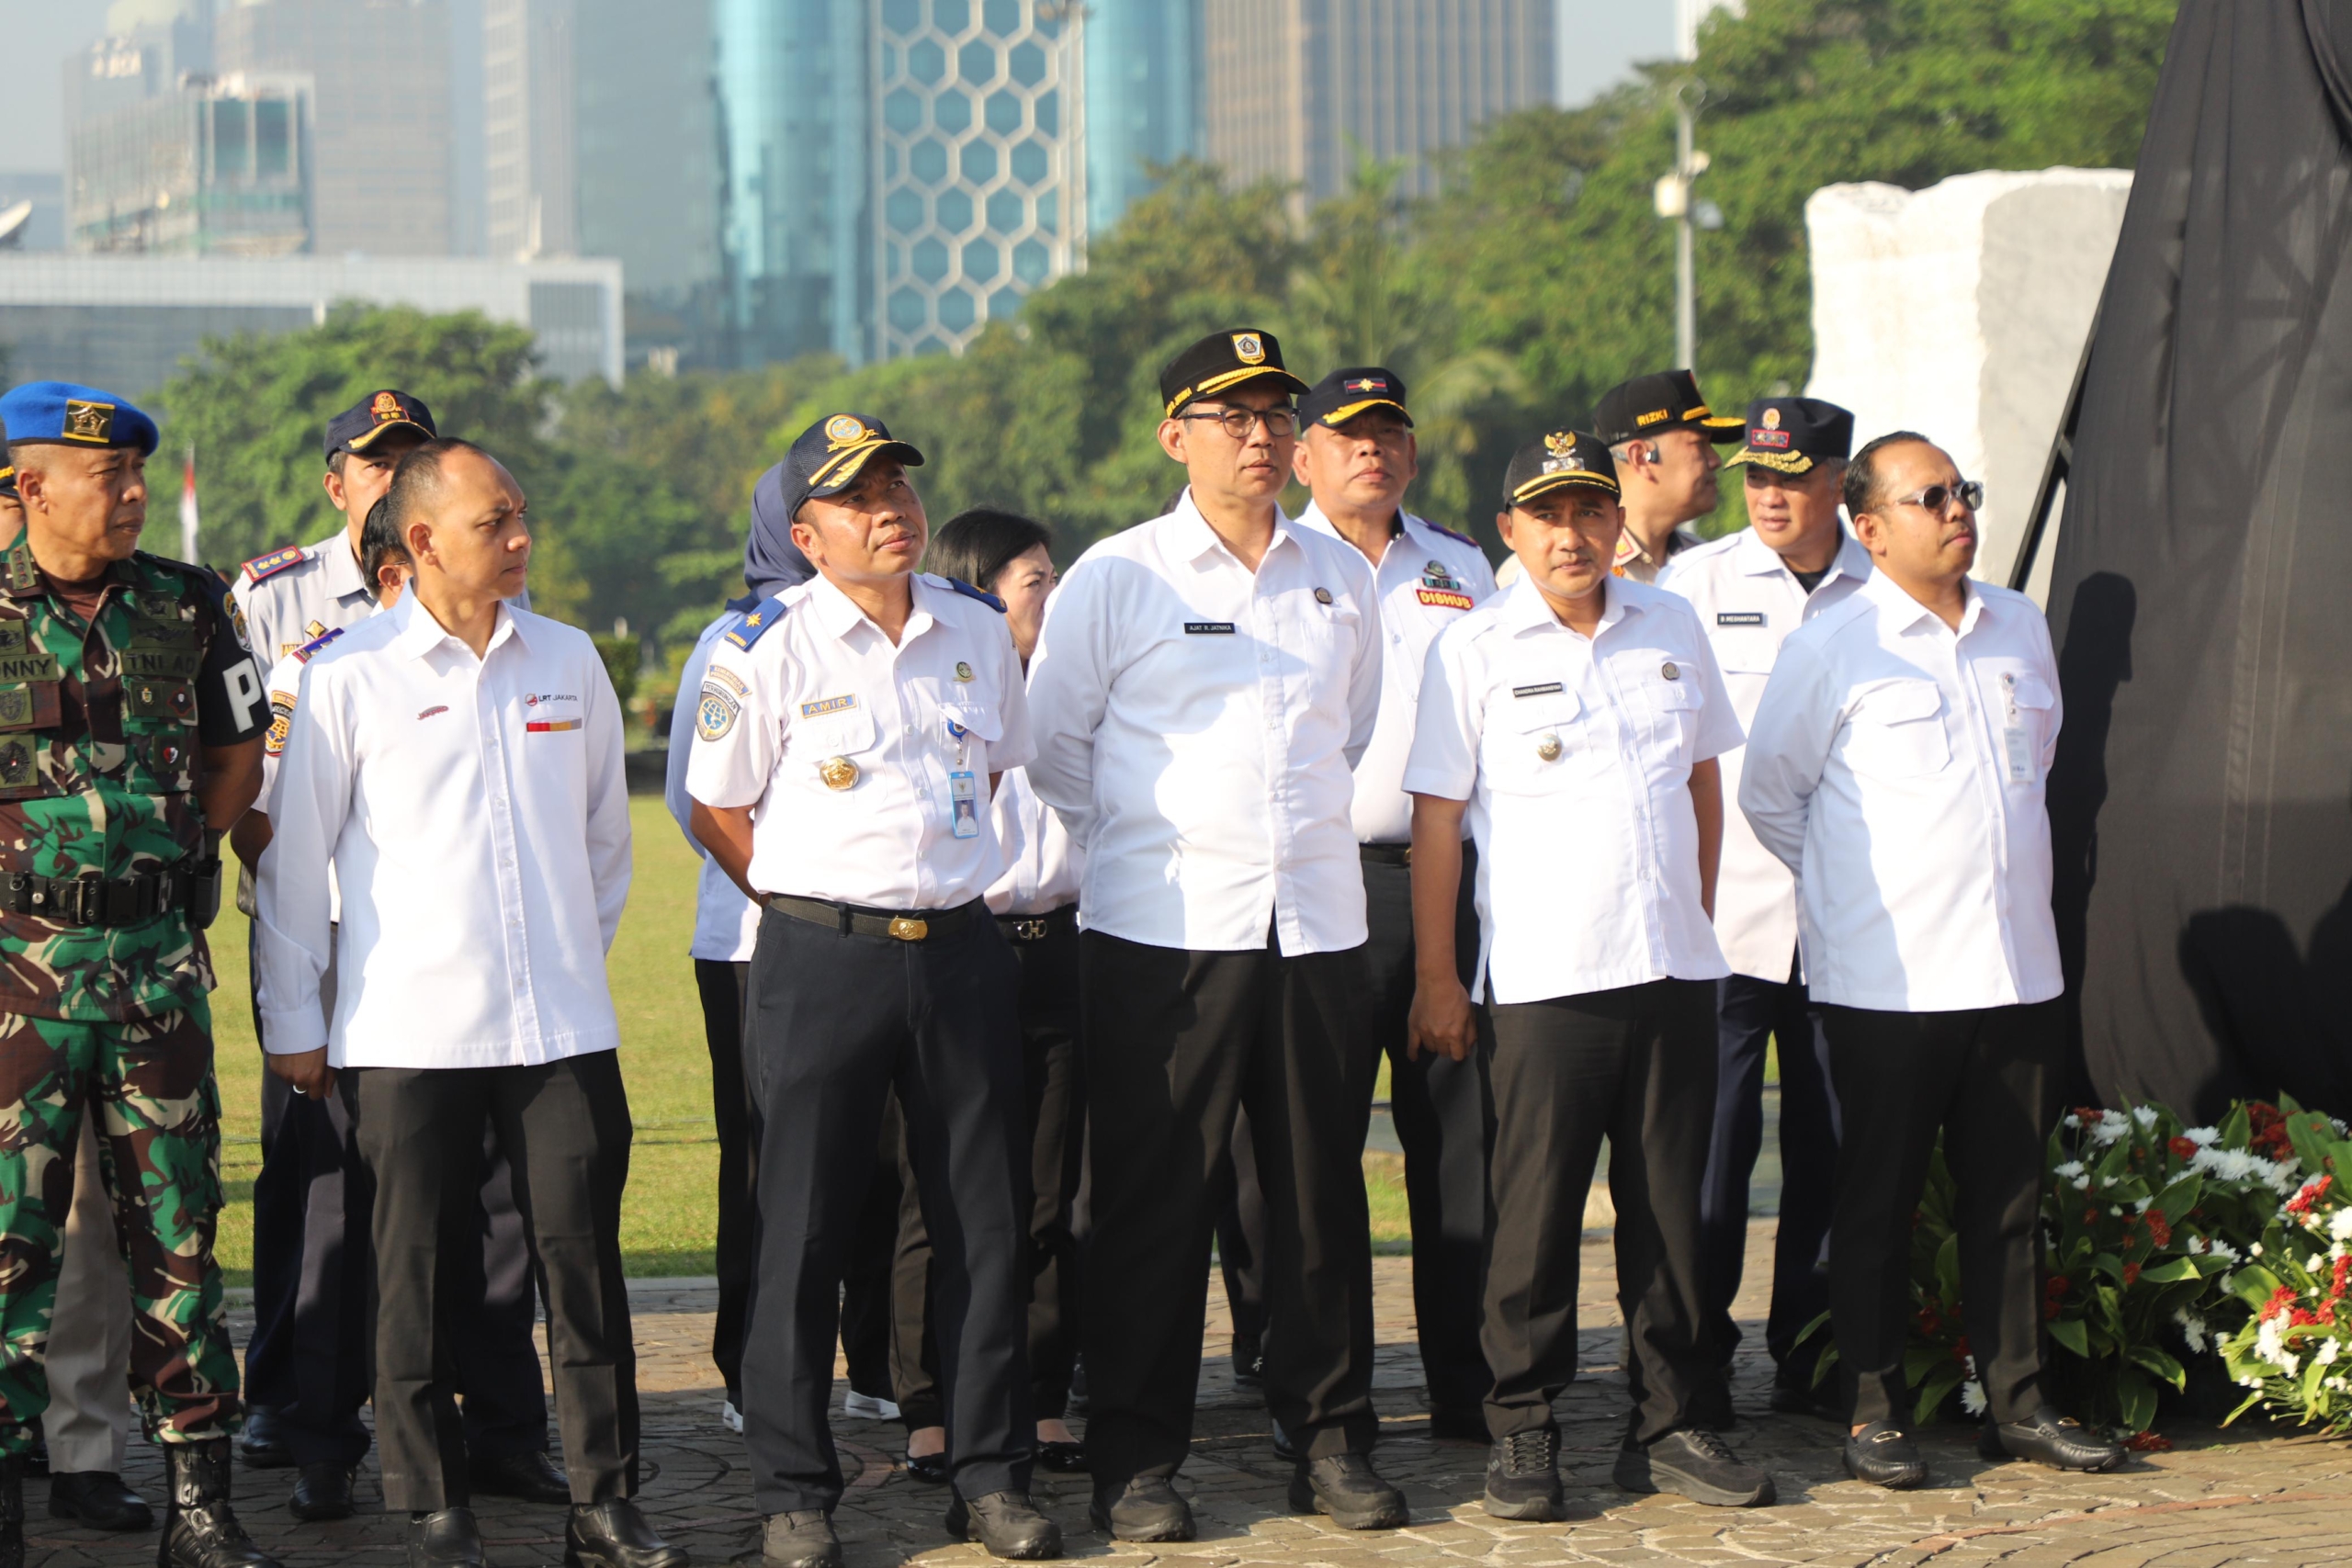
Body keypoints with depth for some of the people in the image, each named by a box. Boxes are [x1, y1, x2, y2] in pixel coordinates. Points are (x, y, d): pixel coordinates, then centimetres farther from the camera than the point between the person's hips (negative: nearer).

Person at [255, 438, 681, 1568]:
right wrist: (294, 1020, 2)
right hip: (407, 1033, -3)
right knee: (418, 1275, 3)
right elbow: (293, 853, 2)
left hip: (562, 1025, 3)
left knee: (583, 1259, 2)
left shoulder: (568, 661, 9)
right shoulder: (348, 676, -2)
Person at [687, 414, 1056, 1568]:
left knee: (985, 1222, 6)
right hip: (823, 956, -4)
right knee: (804, 1228, 0)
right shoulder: (768, 649, -6)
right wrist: (816, 910, -1)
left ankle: (989, 1474, 17)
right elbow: (716, 808, 1)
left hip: (961, 947, 4)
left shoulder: (978, 631, 8)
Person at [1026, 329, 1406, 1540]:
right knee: (1153, 1199, -1)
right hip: (1162, 935, -3)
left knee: (1322, 1189, 6)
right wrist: (1138, 844, 7)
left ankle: (1332, 1439, 16)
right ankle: (1134, 1460, 6)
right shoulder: (1115, 578, 1)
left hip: (1318, 927, 4)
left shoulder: (1341, 579, 13)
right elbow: (1050, 745, 6)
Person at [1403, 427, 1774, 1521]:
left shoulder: (1670, 628, 11)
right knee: (1536, 1205, -1)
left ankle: (1670, 1422, 15)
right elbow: (1436, 818, -2)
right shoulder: (1474, 648, -1)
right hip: (1541, 975, -4)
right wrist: (1435, 976, -5)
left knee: (1671, 1203, 7)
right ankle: (1522, 1429, 8)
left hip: (1673, 968, 4)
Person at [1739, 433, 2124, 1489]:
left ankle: (2017, 1402, 17)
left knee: (2009, 1196, 9)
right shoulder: (1831, 647, -5)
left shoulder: (2021, 629, 12)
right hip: (1887, 977, -5)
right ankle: (1874, 1412, 9)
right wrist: (1855, 885, 7)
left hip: (2017, 967, 5)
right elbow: (1768, 793, 3)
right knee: (1878, 1201, 2)